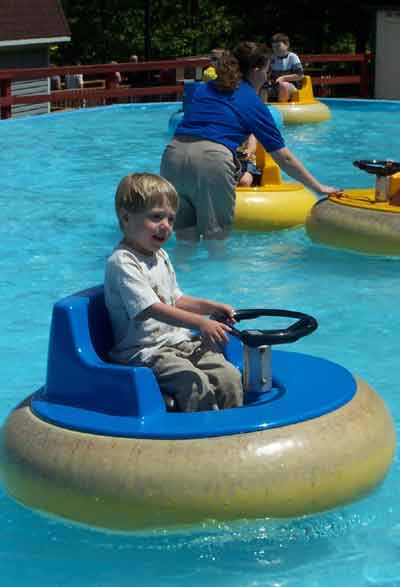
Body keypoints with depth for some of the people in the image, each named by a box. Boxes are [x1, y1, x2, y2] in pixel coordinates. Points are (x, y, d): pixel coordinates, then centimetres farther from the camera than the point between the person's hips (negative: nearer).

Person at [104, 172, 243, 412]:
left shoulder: (161, 256, 16)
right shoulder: (122, 262, -16)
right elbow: (152, 309, -25)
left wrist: (210, 306, 9)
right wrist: (201, 323, -33)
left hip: (179, 342, 8)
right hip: (144, 352, -8)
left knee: (230, 376, -10)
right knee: (196, 383, -29)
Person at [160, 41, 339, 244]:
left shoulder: (203, 89, 25)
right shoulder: (253, 102, 12)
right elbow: (284, 158, 13)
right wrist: (319, 188, 22)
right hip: (212, 161, -5)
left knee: (185, 243, 15)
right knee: (216, 241, 7)